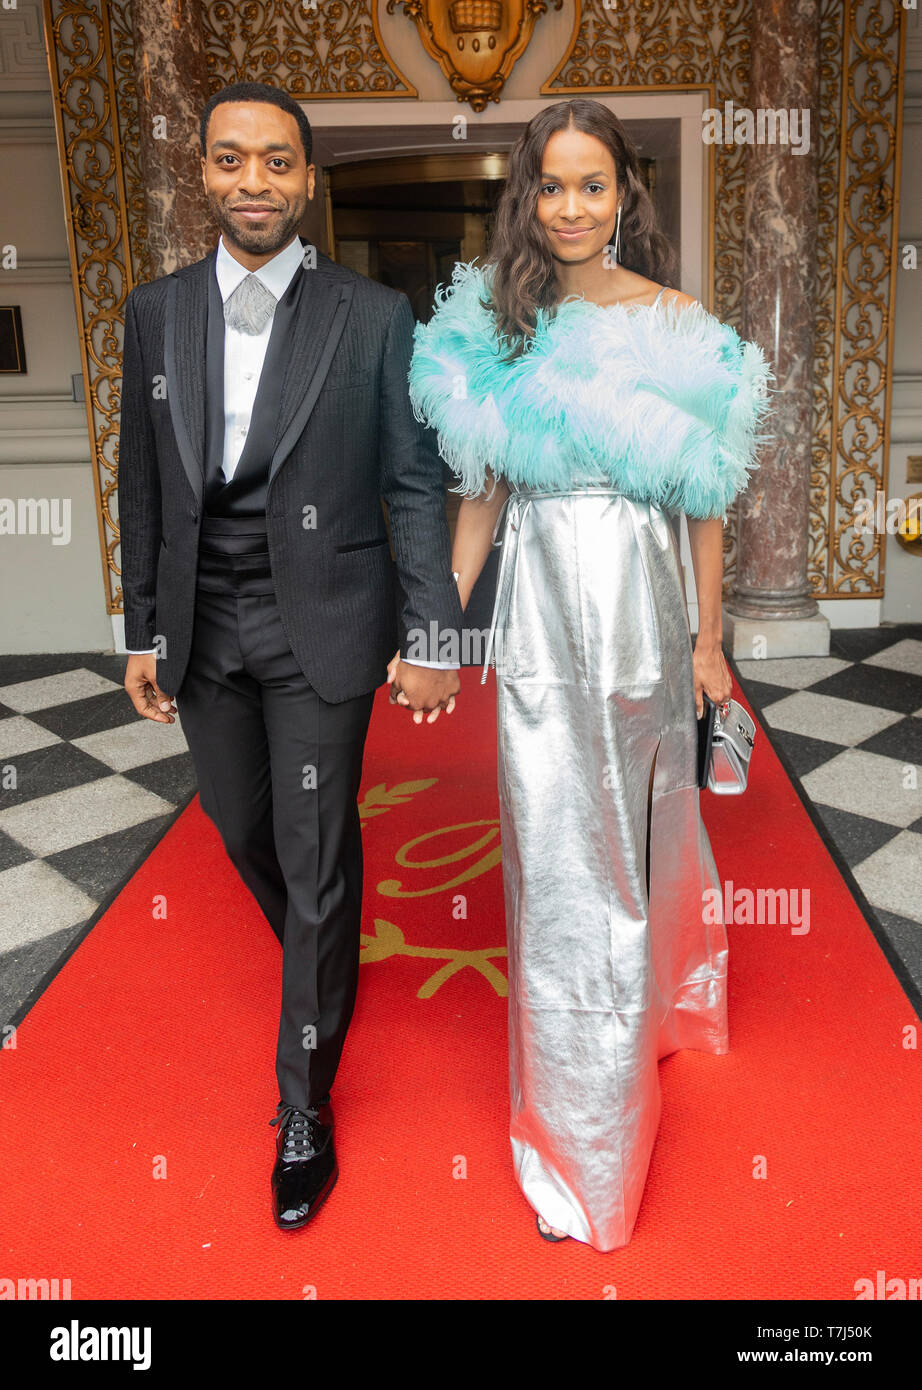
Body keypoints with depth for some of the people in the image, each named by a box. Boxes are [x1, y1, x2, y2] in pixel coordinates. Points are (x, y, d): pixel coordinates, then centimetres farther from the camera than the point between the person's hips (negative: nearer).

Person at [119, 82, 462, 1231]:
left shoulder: (374, 318, -4)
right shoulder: (156, 313, 6)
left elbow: (415, 485, -4)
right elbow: (142, 486, 9)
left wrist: (432, 638, -7)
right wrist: (143, 632, 8)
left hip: (321, 629, -4)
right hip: (202, 632, 4)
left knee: (317, 861, 2)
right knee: (244, 835, 18)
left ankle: (303, 1107, 20)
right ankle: (323, 970, 50)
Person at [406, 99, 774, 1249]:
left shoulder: (677, 325, -1)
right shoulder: (493, 322, 4)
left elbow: (704, 498, 1)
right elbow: (483, 491, 7)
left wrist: (709, 639, 2)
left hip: (641, 605, -1)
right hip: (539, 609, 1)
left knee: (633, 824, 13)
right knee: (556, 848, 4)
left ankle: (642, 1001, 43)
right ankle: (582, 1138, 25)